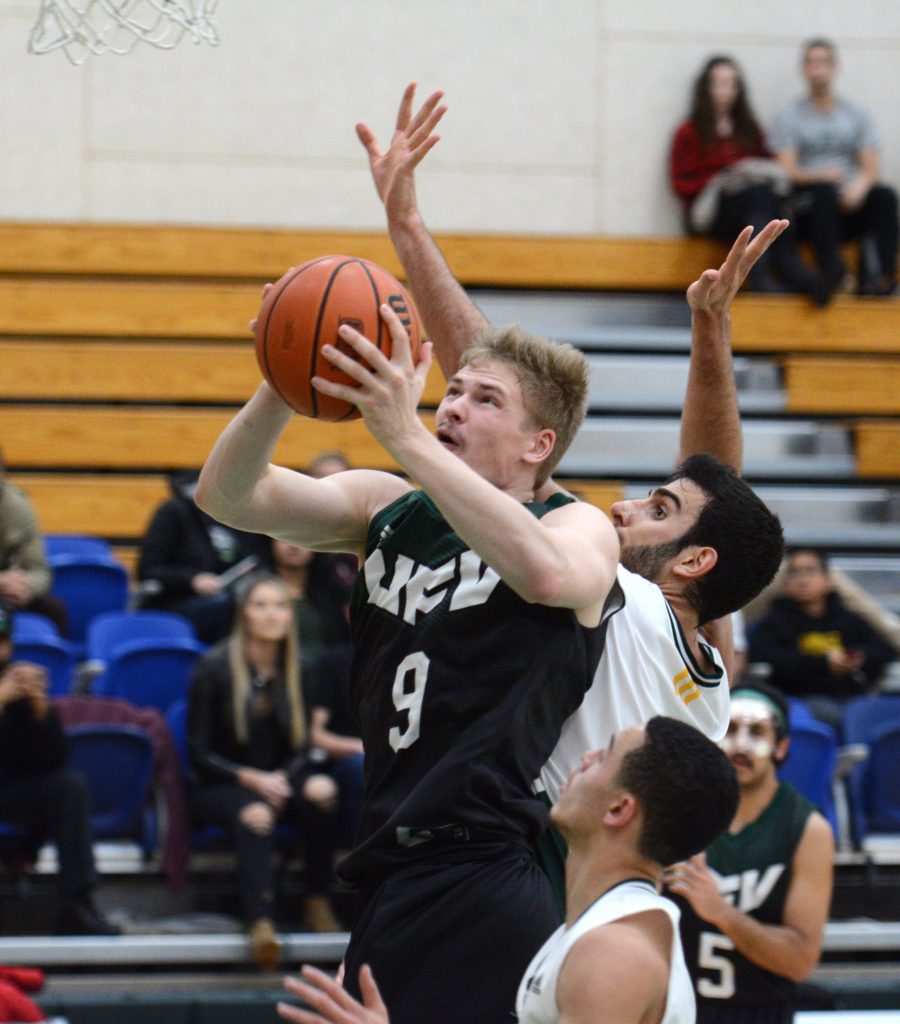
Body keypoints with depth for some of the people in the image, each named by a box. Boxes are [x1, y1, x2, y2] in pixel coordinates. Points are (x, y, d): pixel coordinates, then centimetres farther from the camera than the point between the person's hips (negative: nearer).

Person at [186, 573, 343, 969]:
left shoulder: (299, 669, 6)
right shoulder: (215, 668, -6)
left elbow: (301, 746, 9)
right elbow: (200, 753, -6)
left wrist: (281, 780, -13)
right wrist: (252, 779, -19)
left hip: (279, 778, 4)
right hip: (219, 785, -4)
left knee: (319, 795, -31)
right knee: (253, 816, -38)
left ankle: (318, 903, -24)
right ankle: (261, 923, -56)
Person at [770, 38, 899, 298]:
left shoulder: (857, 115, 17)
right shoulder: (789, 117, 9)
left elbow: (872, 167, 6)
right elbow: (787, 171, -3)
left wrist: (860, 186, -18)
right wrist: (820, 176, -24)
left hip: (851, 209, 3)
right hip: (808, 209, -3)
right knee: (825, 192, -36)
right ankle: (831, 272, -47)